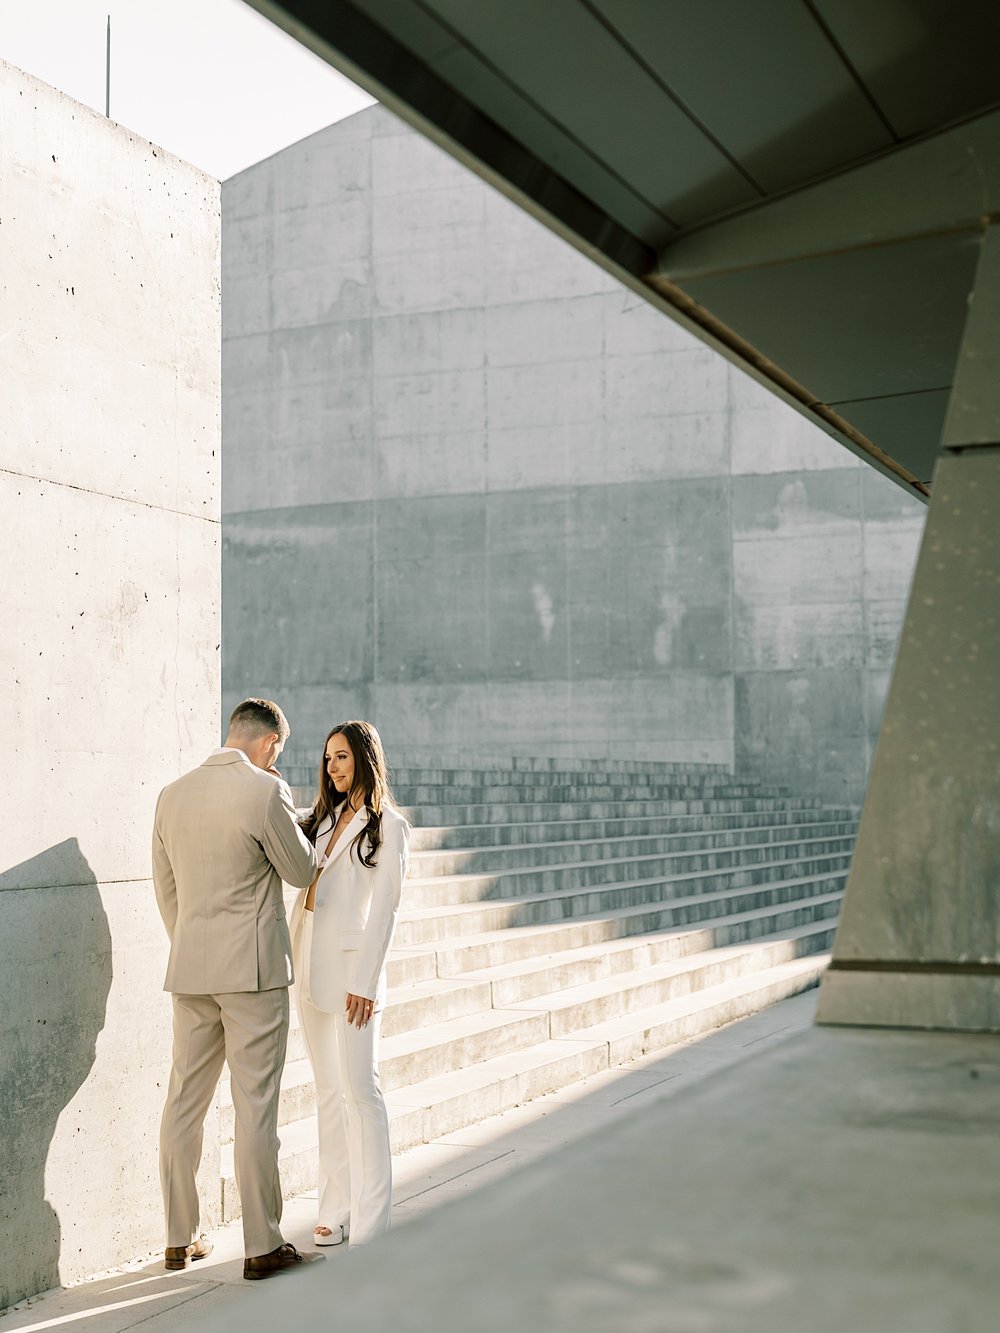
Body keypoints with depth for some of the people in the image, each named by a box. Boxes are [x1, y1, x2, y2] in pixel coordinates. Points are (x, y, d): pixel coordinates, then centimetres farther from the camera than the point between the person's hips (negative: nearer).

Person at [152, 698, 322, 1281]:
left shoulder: (173, 794, 7)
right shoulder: (264, 791, -13)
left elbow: (165, 888, 14)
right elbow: (302, 870, -2)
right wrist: (287, 810, 13)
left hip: (189, 969, 6)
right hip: (253, 969, -6)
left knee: (185, 1100, 12)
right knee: (256, 1105, -1)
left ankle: (180, 1239, 21)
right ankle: (263, 1246, 6)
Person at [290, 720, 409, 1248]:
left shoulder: (387, 826, -4)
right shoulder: (323, 819, 16)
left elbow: (383, 908, -9)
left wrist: (365, 981, -15)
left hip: (351, 968, -6)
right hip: (309, 966, 6)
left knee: (359, 1089, -5)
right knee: (328, 1091, 10)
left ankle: (370, 1223, 1)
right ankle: (337, 1210, 17)